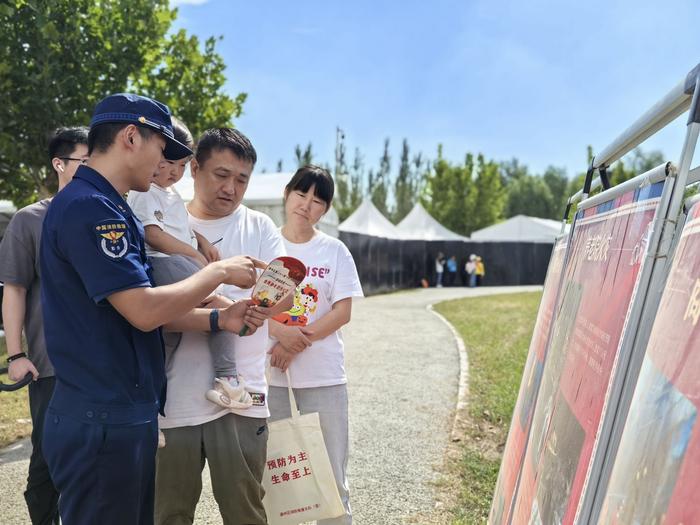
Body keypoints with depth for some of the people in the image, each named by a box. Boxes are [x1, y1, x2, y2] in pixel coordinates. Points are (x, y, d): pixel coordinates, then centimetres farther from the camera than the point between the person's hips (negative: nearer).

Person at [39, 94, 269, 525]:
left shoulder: (109, 209, 14)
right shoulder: (88, 207, -18)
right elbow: (144, 311, -23)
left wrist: (219, 320, 3)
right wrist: (219, 272, -11)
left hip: (128, 415, 10)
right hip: (103, 420, -10)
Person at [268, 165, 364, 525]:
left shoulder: (335, 251, 2)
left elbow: (343, 312, -4)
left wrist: (299, 342, -16)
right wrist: (282, 332, -18)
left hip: (323, 375, 0)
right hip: (268, 373, 1)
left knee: (330, 471, 7)